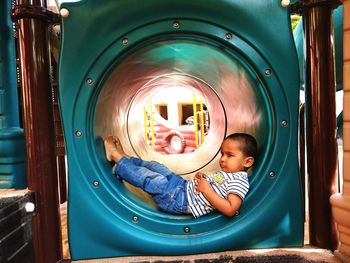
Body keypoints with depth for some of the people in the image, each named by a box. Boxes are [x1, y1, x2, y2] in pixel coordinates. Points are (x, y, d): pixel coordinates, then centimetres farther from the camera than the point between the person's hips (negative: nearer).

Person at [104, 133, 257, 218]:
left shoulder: (239, 181, -16)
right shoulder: (225, 173, 13)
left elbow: (230, 210, -28)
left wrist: (206, 190, -25)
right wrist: (202, 178, 3)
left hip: (181, 200, -9)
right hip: (184, 186, 9)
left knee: (157, 181, -17)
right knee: (154, 166, 12)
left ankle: (117, 157, -1)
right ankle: (124, 158, 29)